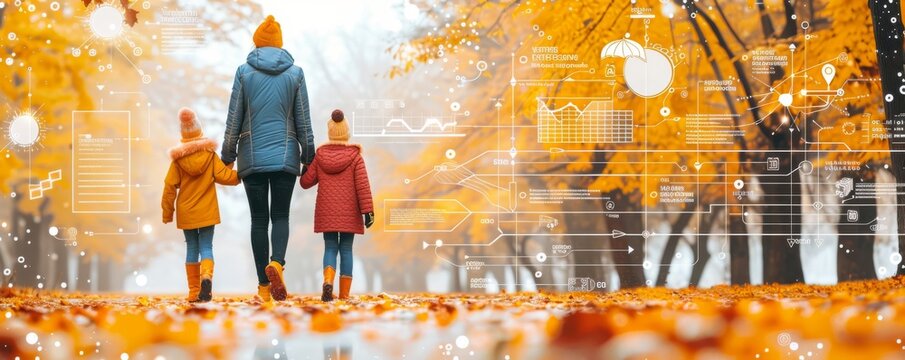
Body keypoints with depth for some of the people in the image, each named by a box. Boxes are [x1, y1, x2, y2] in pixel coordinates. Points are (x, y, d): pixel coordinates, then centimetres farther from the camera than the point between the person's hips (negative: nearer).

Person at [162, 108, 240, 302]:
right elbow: (225, 177, -9)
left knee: (192, 248, 10)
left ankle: (194, 291, 9)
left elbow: (170, 186, -4)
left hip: (186, 213, 1)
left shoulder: (178, 157, -4)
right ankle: (206, 276, -28)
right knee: (206, 247, 2)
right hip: (207, 212, -1)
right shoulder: (210, 154, -5)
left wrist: (167, 212, 4)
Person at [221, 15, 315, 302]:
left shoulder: (244, 72, -2)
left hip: (253, 157, 0)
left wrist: (227, 155, 10)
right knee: (281, 215, 5)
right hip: (285, 157, 0)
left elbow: (234, 118, 0)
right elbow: (303, 120, 4)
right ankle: (277, 262, -24)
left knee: (259, 219, 4)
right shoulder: (295, 73, 1)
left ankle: (264, 286, 1)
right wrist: (308, 154, 15)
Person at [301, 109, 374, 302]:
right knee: (346, 250, 6)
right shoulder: (354, 156, -5)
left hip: (327, 213, 1)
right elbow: (362, 186, -10)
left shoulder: (320, 156, 0)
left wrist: (305, 170, 26)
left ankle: (328, 281, -22)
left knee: (330, 248, 5)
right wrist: (368, 211, -10)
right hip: (349, 213, -1)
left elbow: (306, 182, 5)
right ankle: (344, 293, 5)